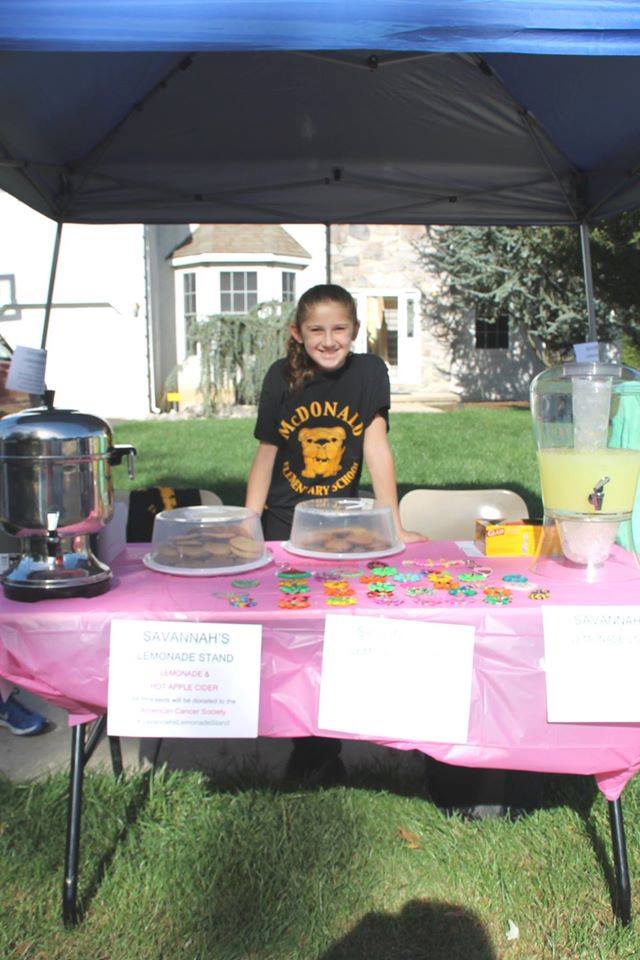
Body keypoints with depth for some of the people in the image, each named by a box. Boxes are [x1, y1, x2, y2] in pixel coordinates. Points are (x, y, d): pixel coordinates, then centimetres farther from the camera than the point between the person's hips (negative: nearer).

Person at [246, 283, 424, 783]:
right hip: (285, 521, 0)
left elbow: (376, 446, -15)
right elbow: (265, 455, -4)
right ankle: (304, 745, 22)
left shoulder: (370, 371, -10)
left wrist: (394, 527, -20)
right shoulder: (282, 377, -8)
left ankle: (326, 747, 22)